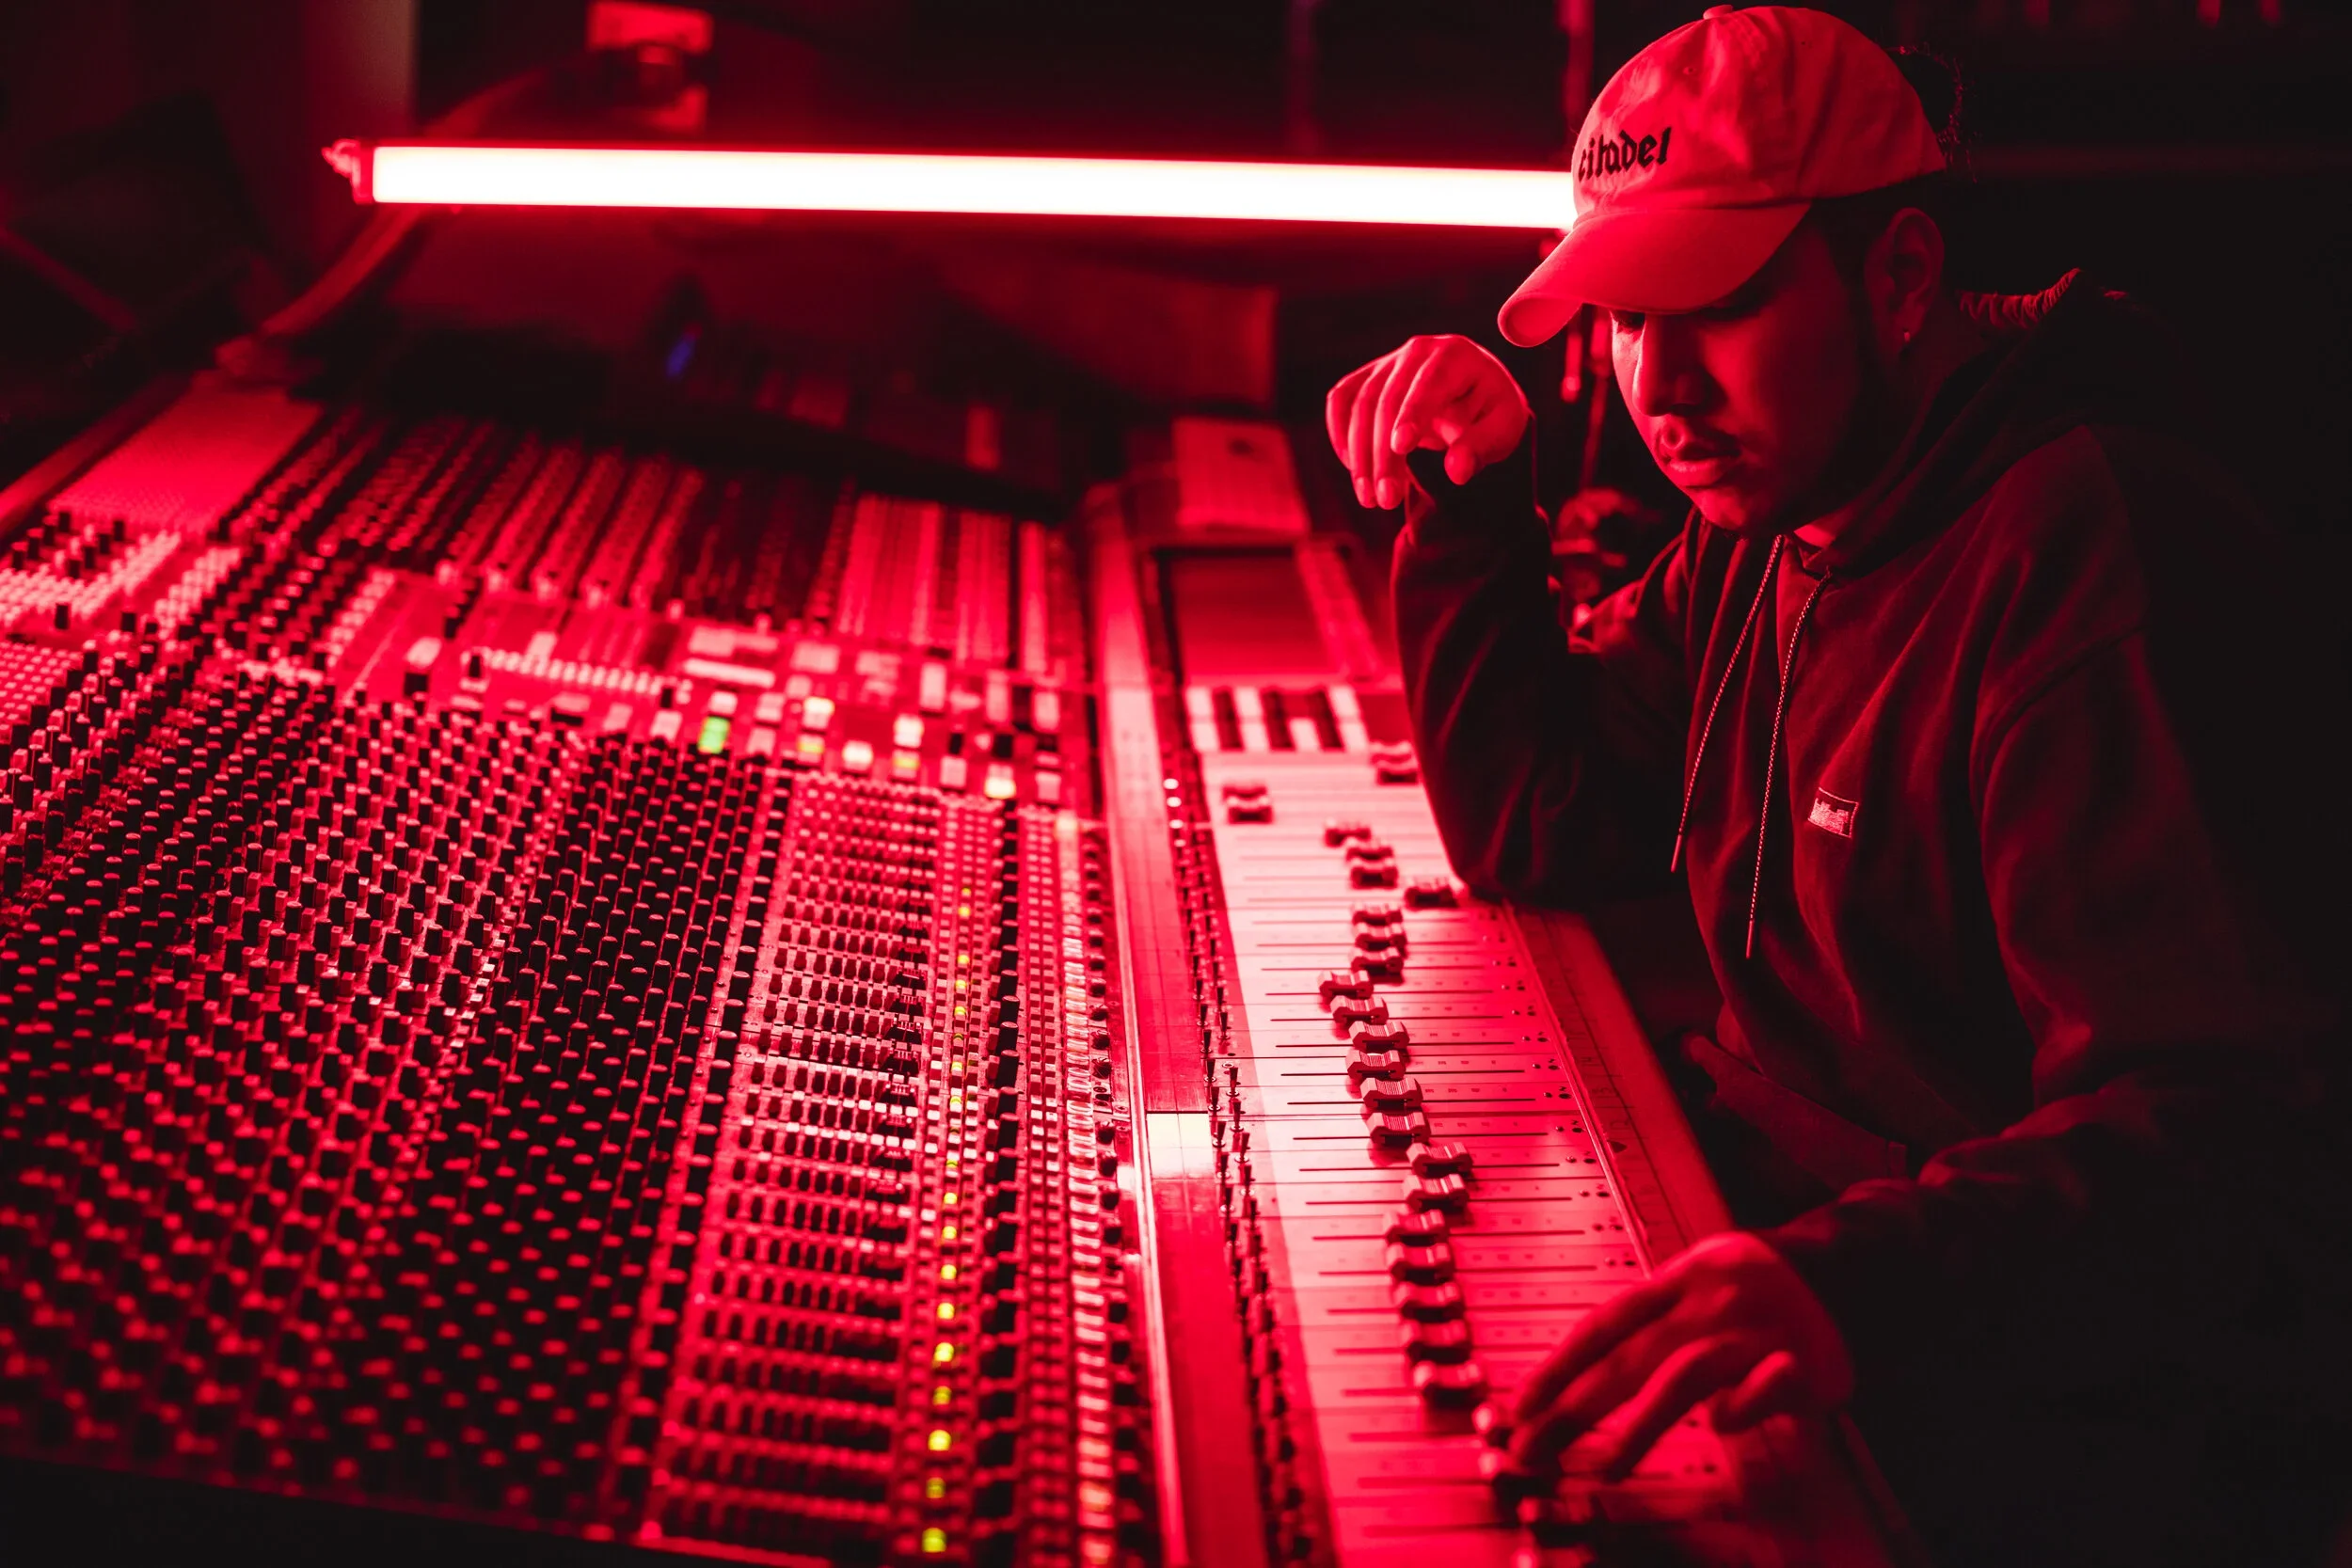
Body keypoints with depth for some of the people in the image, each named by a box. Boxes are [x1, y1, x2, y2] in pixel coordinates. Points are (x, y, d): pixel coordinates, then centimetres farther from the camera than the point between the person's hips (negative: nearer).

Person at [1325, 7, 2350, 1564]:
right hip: (1810, 1224, 9)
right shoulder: (1770, 518, 8)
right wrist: (1474, 504, 4)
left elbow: (2226, 1131, -30)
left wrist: (1861, 1278, -47)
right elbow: (1540, 830, 15)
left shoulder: (2093, 553, -22)